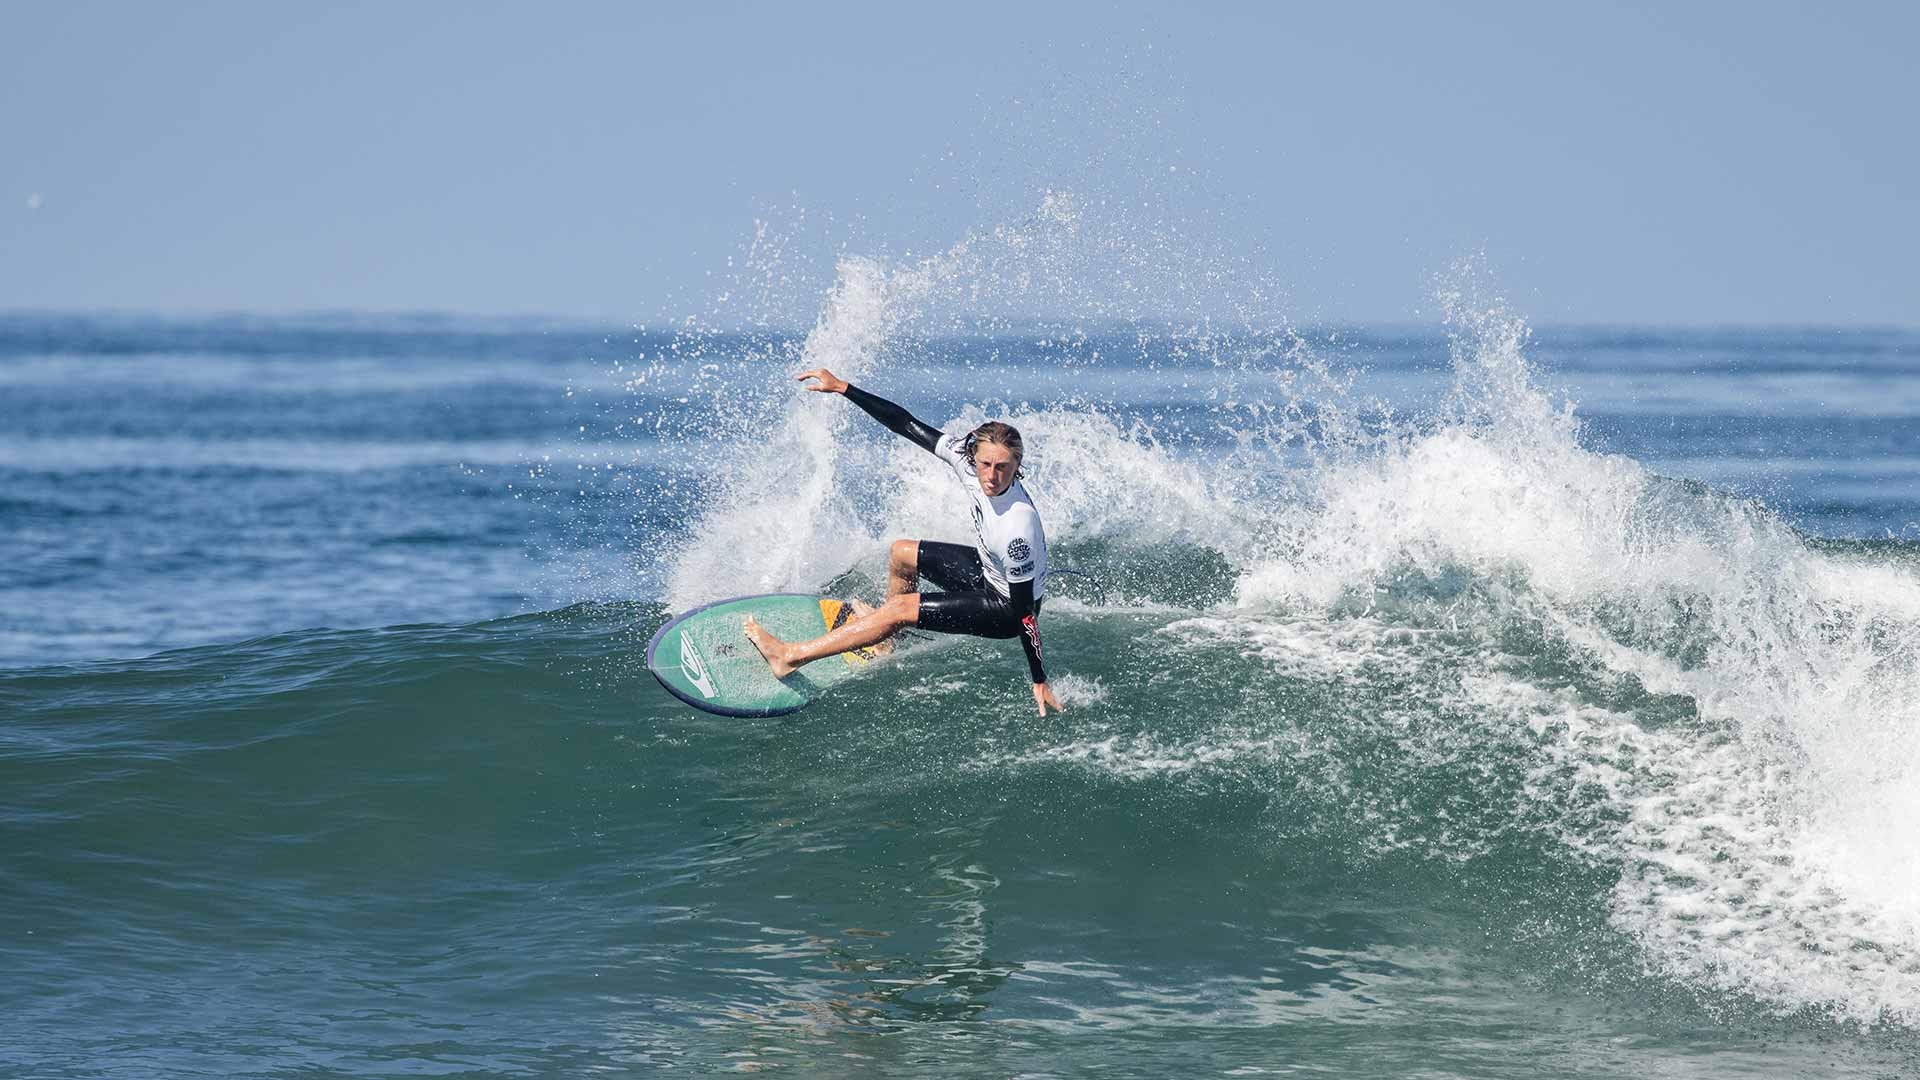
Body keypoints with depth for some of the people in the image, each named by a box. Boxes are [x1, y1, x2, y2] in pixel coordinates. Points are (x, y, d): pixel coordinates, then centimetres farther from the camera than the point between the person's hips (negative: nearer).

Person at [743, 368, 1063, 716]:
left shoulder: (1016, 529, -40)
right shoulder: (966, 456, -22)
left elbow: (1025, 610, -32)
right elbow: (906, 424, -12)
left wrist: (1039, 681, -25)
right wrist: (842, 388, -13)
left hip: (1008, 608, -8)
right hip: (988, 570, 8)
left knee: (899, 608, -13)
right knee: (901, 554, 22)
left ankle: (791, 657, -4)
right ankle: (891, 636, 47)